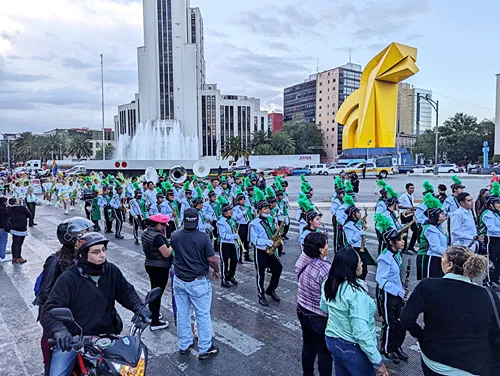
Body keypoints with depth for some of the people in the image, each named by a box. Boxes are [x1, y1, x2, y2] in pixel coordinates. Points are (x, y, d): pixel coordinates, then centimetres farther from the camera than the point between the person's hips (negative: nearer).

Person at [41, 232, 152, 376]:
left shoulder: (111, 271, -2)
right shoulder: (68, 278, -14)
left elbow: (126, 291, 5)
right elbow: (50, 310, -17)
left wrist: (138, 306, -15)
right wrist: (59, 330, -37)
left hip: (106, 335, 3)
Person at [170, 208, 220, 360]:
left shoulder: (175, 236, -5)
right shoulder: (203, 237, -18)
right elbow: (211, 259, -15)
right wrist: (216, 271, 5)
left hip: (179, 280, 5)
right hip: (198, 282, -4)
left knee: (182, 313, 16)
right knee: (203, 315, 7)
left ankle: (184, 345, 31)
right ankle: (204, 349, 17)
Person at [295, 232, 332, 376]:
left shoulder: (302, 259, -9)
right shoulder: (325, 269, -31)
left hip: (302, 310, 7)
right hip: (320, 317, -7)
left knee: (308, 345, 26)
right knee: (325, 352, 15)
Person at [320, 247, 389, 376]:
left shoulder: (329, 284, -7)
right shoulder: (356, 293, -30)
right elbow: (361, 332, -28)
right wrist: (377, 361, -20)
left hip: (331, 340, 7)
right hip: (352, 348, -7)